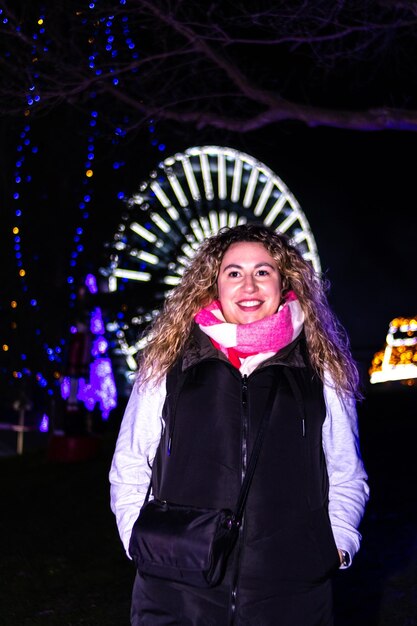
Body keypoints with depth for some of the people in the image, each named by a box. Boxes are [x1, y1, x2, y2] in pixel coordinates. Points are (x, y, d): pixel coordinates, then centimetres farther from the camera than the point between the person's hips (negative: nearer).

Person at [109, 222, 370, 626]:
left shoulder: (323, 373, 5)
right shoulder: (166, 367, 4)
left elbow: (346, 477, 12)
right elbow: (129, 472, 10)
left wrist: (337, 544, -1)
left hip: (291, 594, 1)